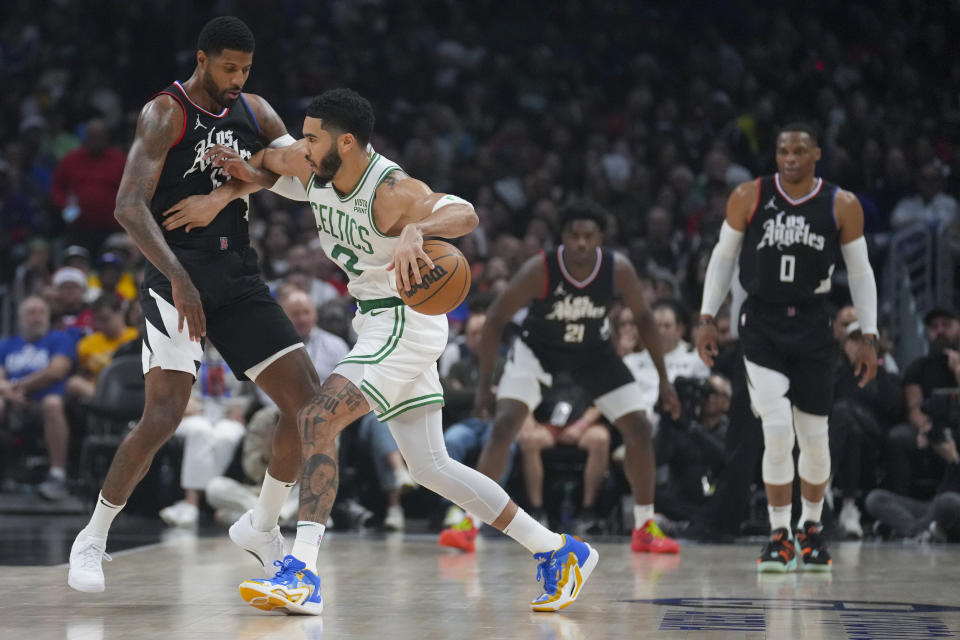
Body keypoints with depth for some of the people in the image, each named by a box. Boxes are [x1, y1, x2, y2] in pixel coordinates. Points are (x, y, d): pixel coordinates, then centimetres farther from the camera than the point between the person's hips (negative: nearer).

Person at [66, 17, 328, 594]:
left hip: (239, 276, 6)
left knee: (310, 400, -1)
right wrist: (179, 280, -32)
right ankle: (92, 539, -2)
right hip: (178, 275, -6)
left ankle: (263, 525, 19)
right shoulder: (165, 113, -9)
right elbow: (130, 206, -19)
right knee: (165, 415, -19)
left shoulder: (255, 112, 11)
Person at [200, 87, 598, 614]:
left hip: (405, 322, -9)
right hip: (377, 320, 9)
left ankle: (301, 574, -25)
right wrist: (242, 170, -3)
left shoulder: (391, 191, -24)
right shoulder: (310, 166, -2)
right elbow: (267, 162, 19)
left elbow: (464, 214, -41)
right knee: (429, 468, 11)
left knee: (318, 421, -22)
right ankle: (559, 552, 19)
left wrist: (415, 230, -60)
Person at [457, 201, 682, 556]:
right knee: (504, 425, -21)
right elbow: (496, 319, -18)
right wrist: (484, 383, -18)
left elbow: (643, 318, -5)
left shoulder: (618, 269, -23)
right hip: (538, 348, -3)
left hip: (593, 350, 3)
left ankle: (644, 527, 10)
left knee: (639, 429, -5)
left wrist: (663, 378, -4)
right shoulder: (540, 270, -29)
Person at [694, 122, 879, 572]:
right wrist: (707, 318, 2)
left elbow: (860, 272, 4)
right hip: (762, 324, -1)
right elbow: (723, 257, 7)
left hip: (813, 329, 1)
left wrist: (869, 337, 1)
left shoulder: (842, 206, -3)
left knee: (814, 437, 6)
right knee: (777, 431, -13)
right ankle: (780, 538, -1)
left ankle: (811, 529, 29)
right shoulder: (749, 197, -4)